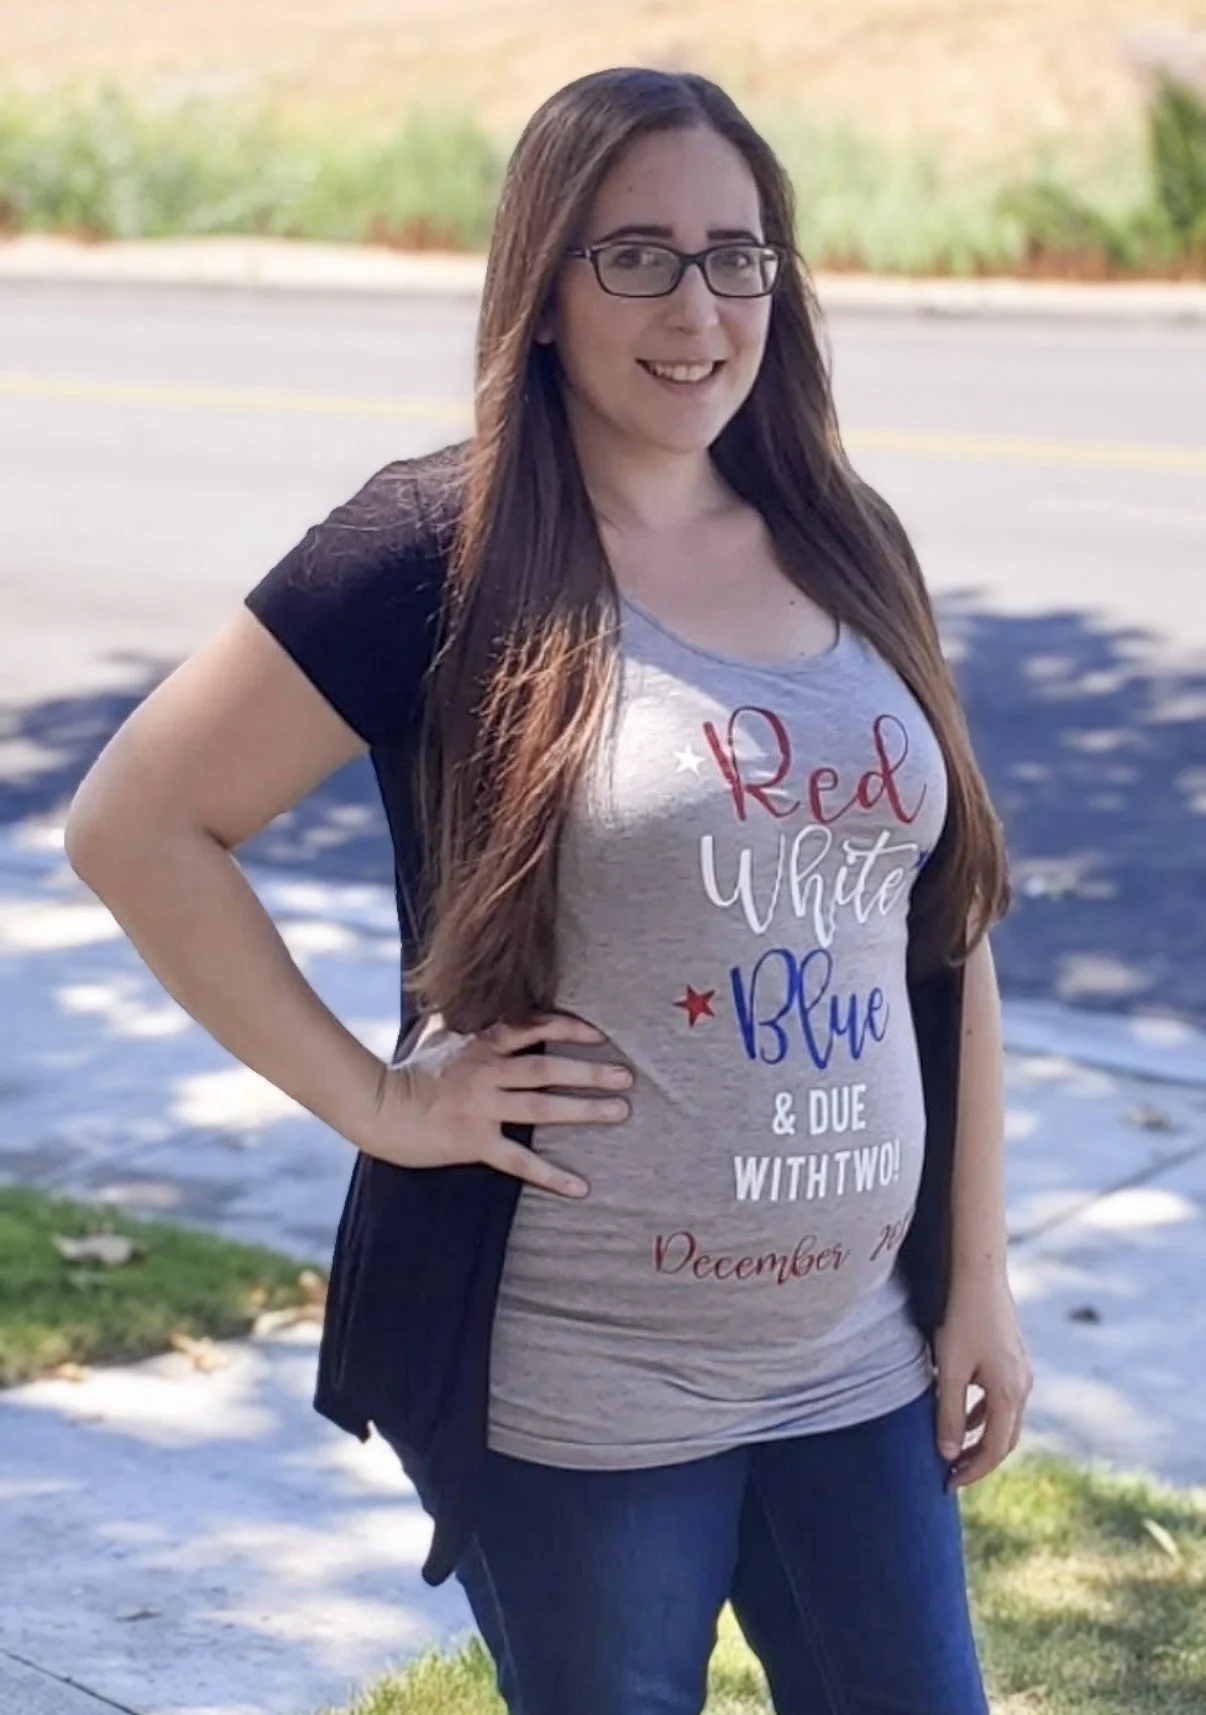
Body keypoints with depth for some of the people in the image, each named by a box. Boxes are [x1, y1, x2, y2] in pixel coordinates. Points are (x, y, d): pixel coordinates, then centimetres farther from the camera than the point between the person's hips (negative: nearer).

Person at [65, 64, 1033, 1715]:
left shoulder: (850, 548, 6)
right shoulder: (448, 547, -11)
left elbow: (946, 928, 10)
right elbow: (135, 825, -11)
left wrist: (979, 1274, 8)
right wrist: (375, 1100, -13)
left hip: (861, 1363, 5)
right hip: (574, 1387, -5)